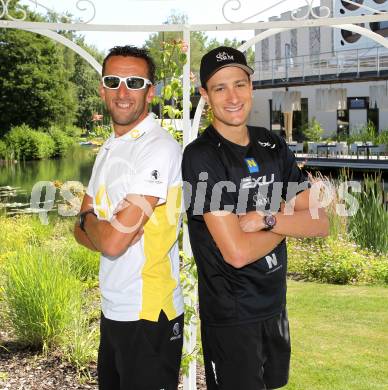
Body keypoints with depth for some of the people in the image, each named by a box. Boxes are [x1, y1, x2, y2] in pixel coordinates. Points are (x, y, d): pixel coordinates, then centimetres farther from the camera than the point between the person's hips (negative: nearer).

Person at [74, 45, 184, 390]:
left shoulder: (160, 149, -19)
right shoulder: (110, 149, 11)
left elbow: (113, 241, -24)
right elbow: (81, 230, 10)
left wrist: (89, 220, -3)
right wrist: (104, 228, -12)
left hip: (148, 315, -8)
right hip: (112, 309, 8)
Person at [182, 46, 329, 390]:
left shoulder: (272, 146, 2)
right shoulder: (201, 157, -18)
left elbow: (320, 223, -2)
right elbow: (237, 252, -24)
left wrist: (266, 219, -19)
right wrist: (289, 221, -8)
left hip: (276, 306, 6)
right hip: (230, 316, -6)